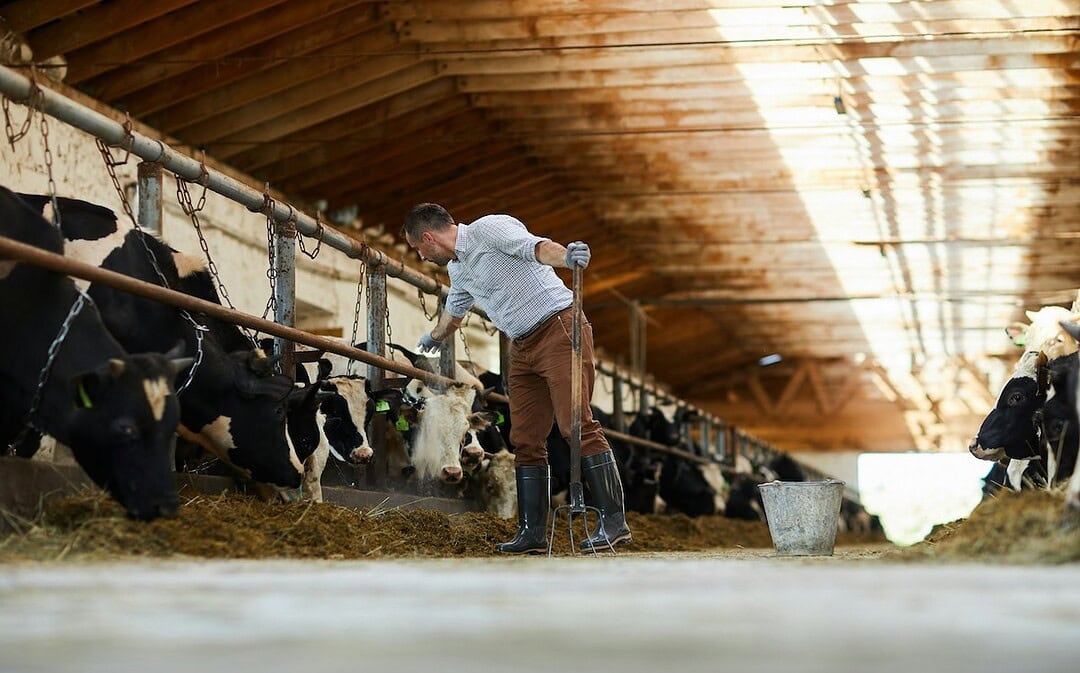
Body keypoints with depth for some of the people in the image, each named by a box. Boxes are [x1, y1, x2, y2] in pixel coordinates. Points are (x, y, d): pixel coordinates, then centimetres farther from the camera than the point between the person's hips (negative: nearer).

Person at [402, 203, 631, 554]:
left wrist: (565, 256, -51)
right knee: (525, 441, 4)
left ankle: (614, 521, -17)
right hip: (523, 348, 9)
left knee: (577, 425, -16)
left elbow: (533, 246, -29)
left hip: (558, 330, -9)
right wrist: (435, 337, 60)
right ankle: (533, 532, 6)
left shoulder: (489, 229, -10)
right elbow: (455, 309, 41)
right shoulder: (457, 268, 19)